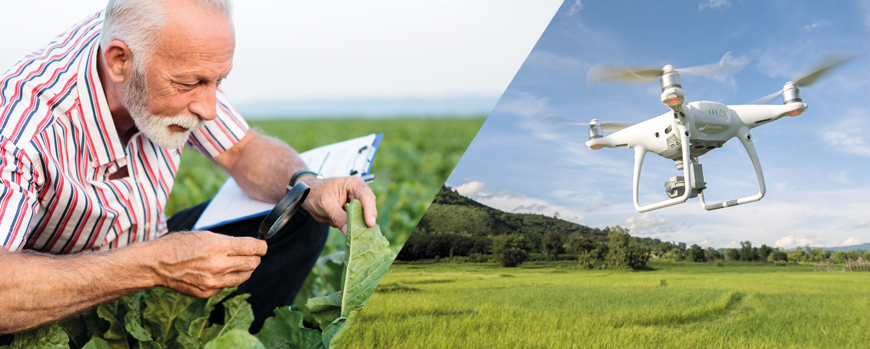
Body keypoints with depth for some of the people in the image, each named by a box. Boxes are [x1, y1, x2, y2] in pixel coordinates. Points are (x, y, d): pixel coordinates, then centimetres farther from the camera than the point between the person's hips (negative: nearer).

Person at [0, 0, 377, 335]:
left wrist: (308, 185, -25)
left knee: (301, 219, -7)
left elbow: (244, 151, -4)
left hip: (151, 249, 6)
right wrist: (153, 265, -49)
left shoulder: (183, 62, -17)